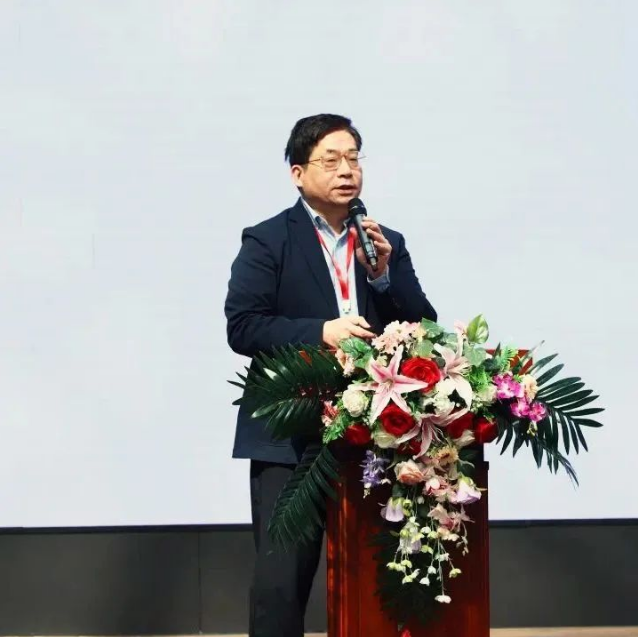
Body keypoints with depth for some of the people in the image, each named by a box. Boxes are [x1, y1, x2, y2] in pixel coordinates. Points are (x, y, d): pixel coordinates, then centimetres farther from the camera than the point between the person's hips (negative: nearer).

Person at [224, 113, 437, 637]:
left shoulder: (388, 244, 12)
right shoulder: (266, 241, -1)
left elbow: (425, 329, 6)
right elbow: (242, 327, -10)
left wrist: (383, 272, -8)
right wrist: (320, 331, -21)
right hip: (290, 438, -4)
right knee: (281, 581, -6)